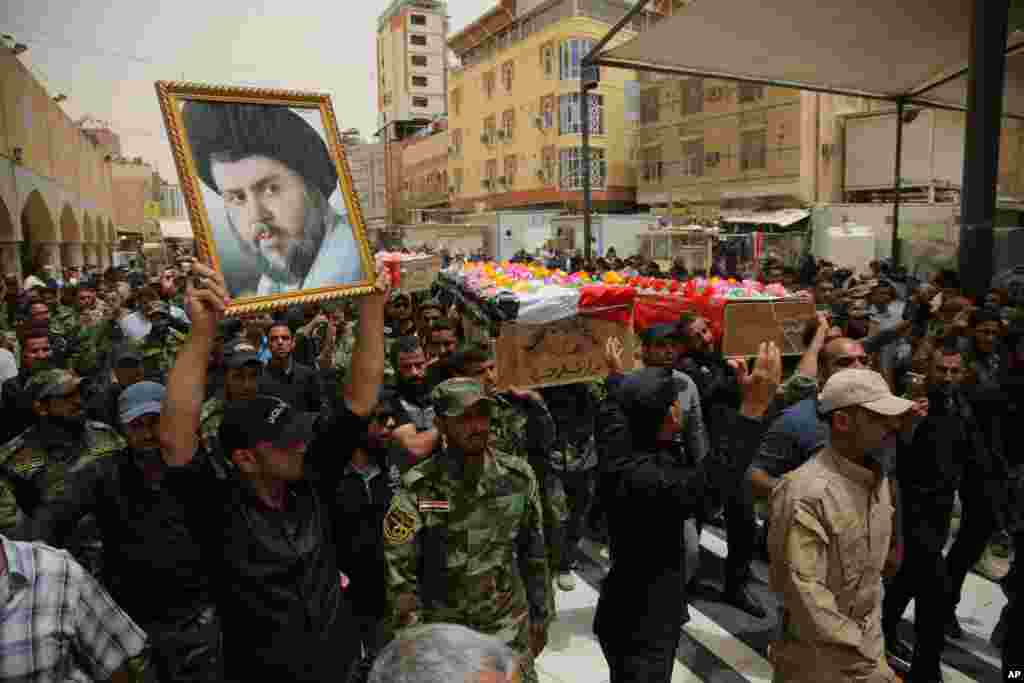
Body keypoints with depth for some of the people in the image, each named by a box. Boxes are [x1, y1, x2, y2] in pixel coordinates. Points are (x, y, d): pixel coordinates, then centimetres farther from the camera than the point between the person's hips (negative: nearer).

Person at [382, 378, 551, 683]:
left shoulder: (519, 476, -8)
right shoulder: (417, 487, -17)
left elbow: (533, 554, 3)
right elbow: (399, 569, -12)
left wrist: (540, 616, 8)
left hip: (511, 629, 2)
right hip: (442, 632, -2)